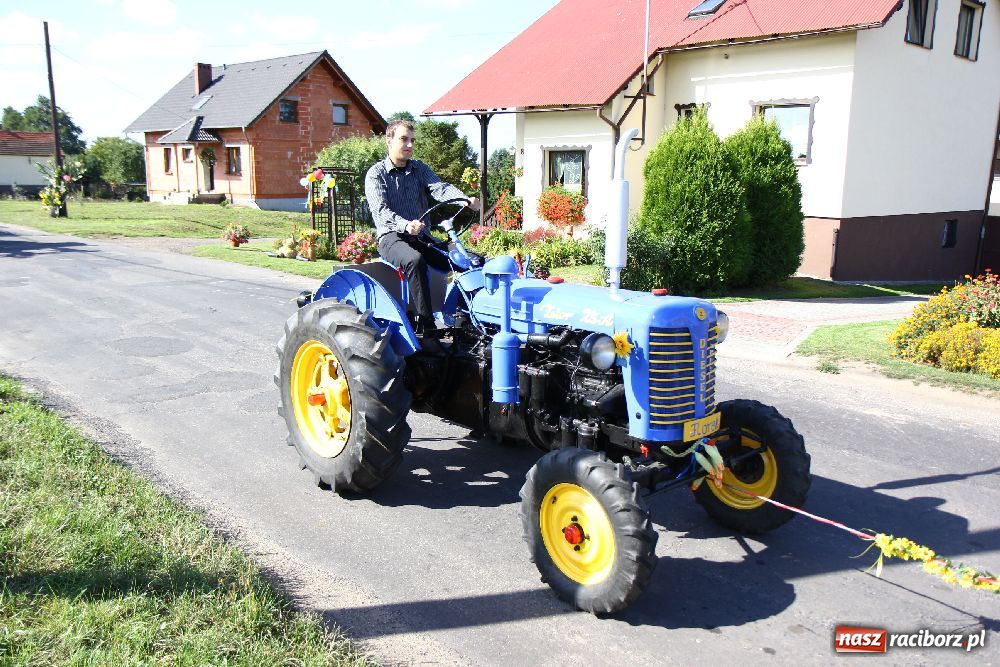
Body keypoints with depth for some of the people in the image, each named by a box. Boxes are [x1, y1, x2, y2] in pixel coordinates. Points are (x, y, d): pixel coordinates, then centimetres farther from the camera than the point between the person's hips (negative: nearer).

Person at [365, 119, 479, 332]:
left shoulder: (420, 169, 15)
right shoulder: (376, 174, 1)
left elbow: (441, 188, -5)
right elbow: (381, 210, -15)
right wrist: (405, 224, -36)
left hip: (421, 236, 5)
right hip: (391, 237, -5)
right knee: (415, 261, -37)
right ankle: (426, 323, -35)